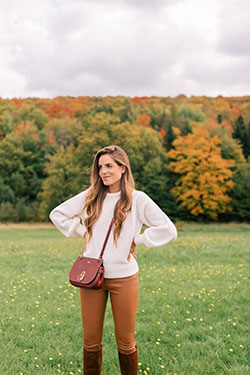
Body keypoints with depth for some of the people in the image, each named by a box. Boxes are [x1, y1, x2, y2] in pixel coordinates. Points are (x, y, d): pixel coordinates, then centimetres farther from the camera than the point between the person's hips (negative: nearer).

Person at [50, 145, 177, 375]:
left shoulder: (137, 199, -5)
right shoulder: (90, 197, 5)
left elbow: (168, 231, -10)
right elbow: (57, 214, 16)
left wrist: (137, 239, -7)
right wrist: (82, 231, 6)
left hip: (123, 277, -2)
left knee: (126, 343, 9)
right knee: (91, 341, 11)